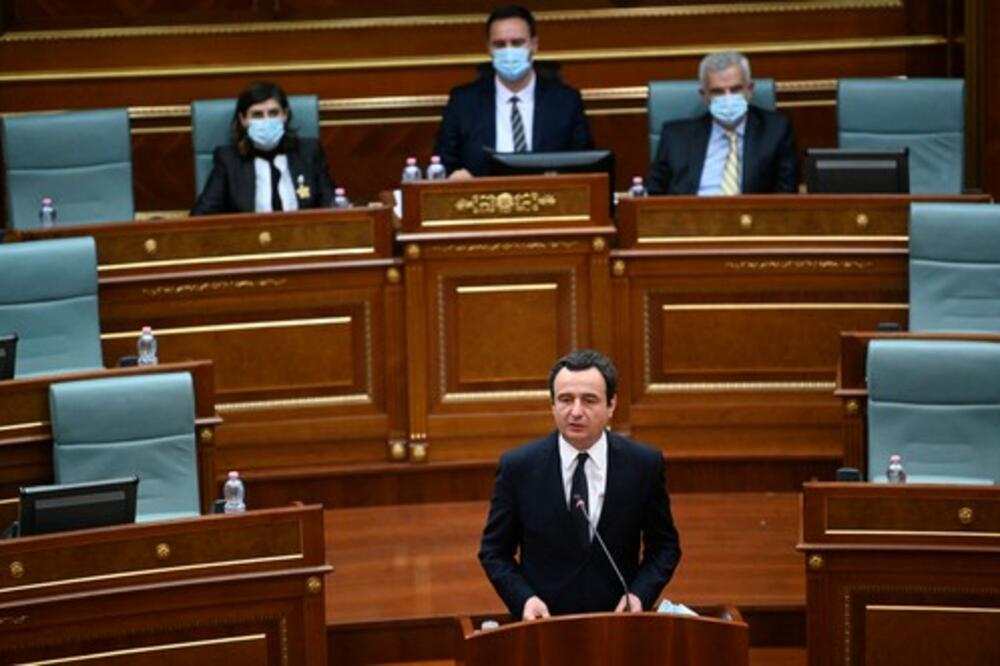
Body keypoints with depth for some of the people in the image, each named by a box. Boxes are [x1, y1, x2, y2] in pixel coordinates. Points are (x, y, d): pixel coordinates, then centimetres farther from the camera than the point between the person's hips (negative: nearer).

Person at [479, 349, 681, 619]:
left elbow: (665, 546, 12)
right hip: (543, 621, -1)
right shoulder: (518, 466, 0)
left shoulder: (644, 464, 1)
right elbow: (494, 551, 8)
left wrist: (640, 594, -5)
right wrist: (523, 599, -9)